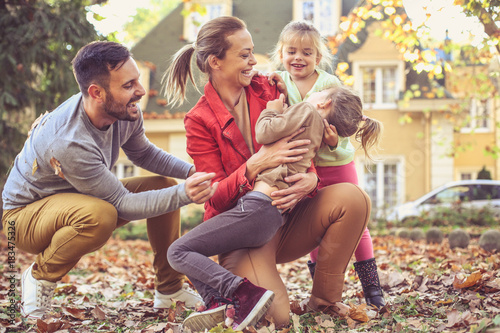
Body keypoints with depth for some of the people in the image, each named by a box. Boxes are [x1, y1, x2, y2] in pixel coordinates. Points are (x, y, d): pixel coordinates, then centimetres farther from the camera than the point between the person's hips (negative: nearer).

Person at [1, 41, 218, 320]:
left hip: (79, 198, 8)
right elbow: (122, 204, -30)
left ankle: (170, 289, 9)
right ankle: (40, 277, -10)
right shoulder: (69, 143, -38)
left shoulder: (125, 111, -16)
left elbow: (143, 153, 5)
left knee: (165, 184, -3)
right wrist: (183, 195, -39)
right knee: (100, 215, -39)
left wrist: (191, 171, -11)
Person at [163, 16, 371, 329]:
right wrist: (256, 164, -31)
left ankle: (325, 301, -7)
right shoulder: (200, 121, -8)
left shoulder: (266, 90, 4)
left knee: (353, 198, -24)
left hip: (286, 218, 5)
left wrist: (311, 178, -24)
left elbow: (299, 146, 2)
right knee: (274, 316, -29)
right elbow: (217, 198, -12)